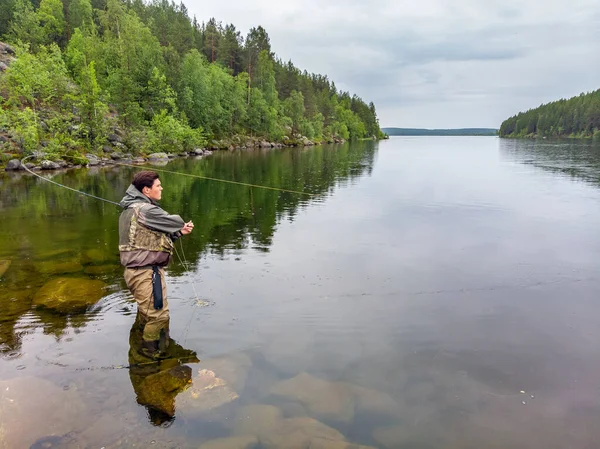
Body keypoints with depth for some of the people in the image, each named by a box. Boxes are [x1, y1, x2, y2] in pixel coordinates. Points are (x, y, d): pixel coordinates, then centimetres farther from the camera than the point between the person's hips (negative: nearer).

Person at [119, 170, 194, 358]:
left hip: (135, 271, 11)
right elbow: (175, 222, -10)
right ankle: (150, 355, 10)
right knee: (158, 316, -3)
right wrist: (181, 226, 15)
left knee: (146, 313, 24)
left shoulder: (131, 209, 14)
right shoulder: (146, 210, -19)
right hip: (147, 273, -11)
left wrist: (179, 232, 1)